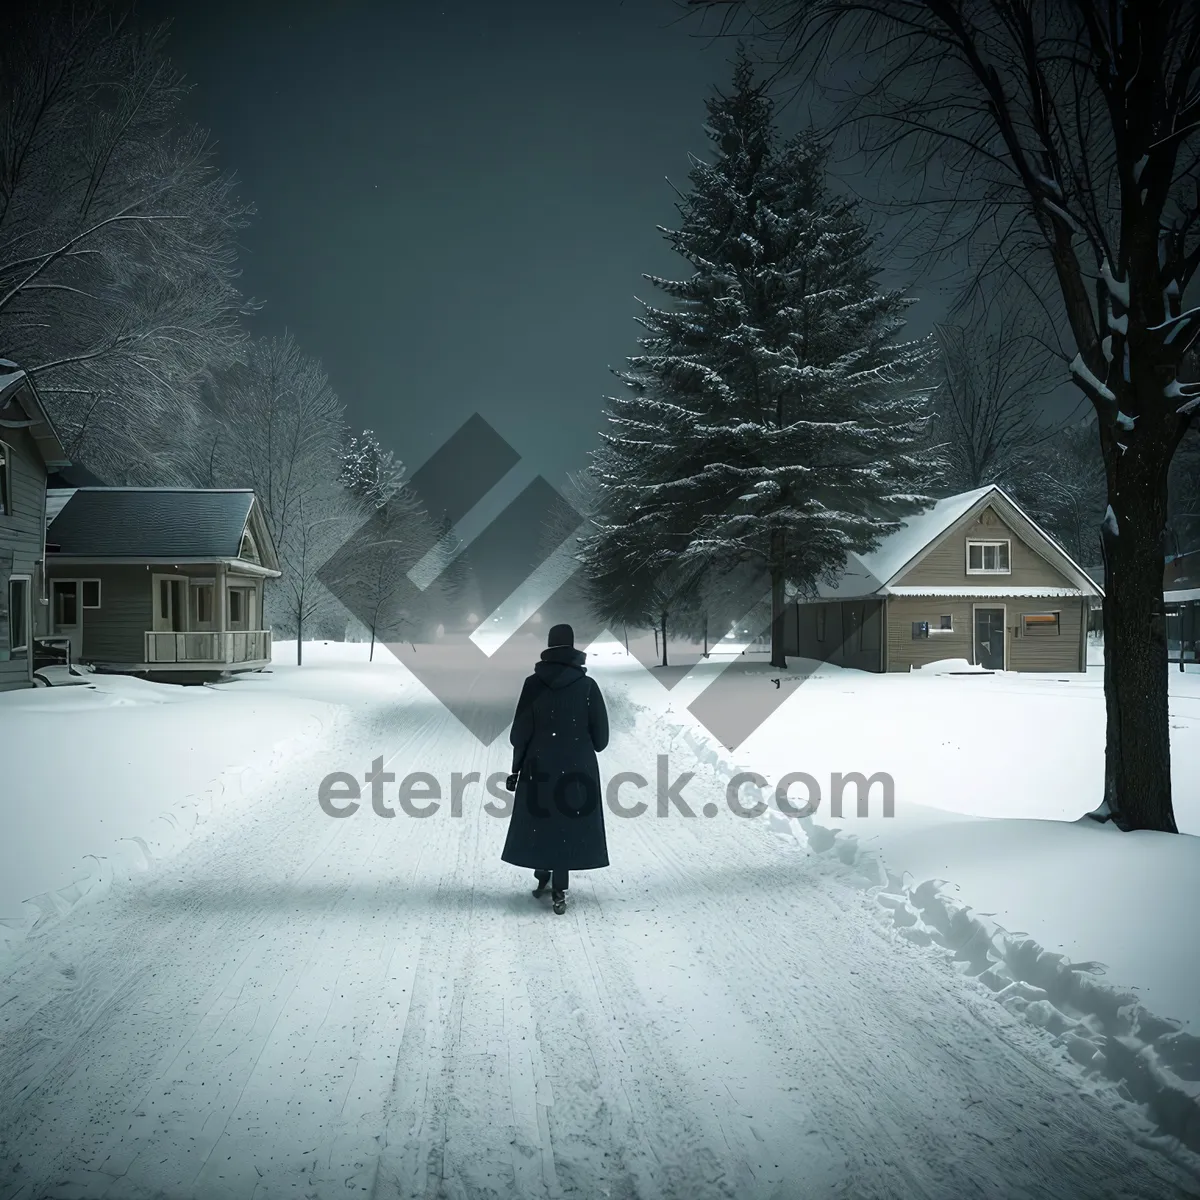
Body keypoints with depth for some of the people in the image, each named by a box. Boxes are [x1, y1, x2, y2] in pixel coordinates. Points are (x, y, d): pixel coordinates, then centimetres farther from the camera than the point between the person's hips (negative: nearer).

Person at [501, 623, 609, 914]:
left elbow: (520, 731, -4)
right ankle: (558, 891, 3)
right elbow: (601, 733, -2)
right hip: (578, 767, 0)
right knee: (568, 822, 6)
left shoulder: (533, 684, -6)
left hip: (539, 765, 0)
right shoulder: (587, 685, -6)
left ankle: (543, 877, 25)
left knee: (539, 820, 16)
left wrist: (516, 768, 7)